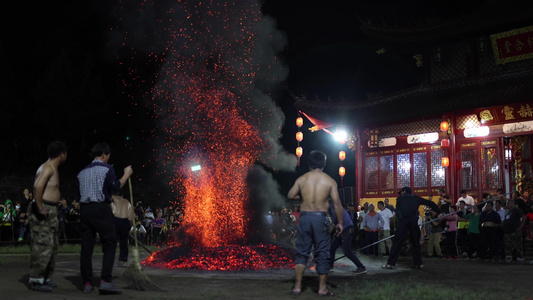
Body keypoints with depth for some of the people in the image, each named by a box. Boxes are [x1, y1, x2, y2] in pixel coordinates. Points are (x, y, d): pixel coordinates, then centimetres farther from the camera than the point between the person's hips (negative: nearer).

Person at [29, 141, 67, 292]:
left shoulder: (53, 168, 17)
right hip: (43, 211, -11)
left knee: (52, 245, 15)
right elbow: (37, 186, -31)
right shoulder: (48, 168, -15)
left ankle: (44, 278, 23)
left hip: (50, 211, 11)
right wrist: (40, 208, -25)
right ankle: (36, 280, -1)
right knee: (42, 246, -8)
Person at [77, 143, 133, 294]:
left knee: (86, 246, 6)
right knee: (110, 245, -4)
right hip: (101, 209, -6)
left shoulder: (83, 172, 18)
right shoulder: (106, 168, -1)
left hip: (85, 210, 6)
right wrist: (126, 174, 3)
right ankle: (105, 281, -15)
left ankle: (87, 283, 6)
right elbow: (115, 187, -9)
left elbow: (79, 195, 18)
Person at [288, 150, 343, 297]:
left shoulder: (301, 179, 3)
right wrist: (340, 222, 1)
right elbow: (336, 203, -5)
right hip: (320, 218, -2)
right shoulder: (329, 181, -1)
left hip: (304, 217, 2)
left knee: (302, 252, 10)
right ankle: (322, 288, 10)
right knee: (322, 253, 6)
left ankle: (297, 286, 8)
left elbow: (290, 195, 3)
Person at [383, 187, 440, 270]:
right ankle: (419, 263, 12)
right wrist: (439, 212, 23)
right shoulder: (416, 198, 19)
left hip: (403, 221, -2)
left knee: (397, 242, -1)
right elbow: (430, 203, 19)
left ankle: (390, 263, -4)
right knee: (415, 243, 12)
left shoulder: (399, 198, 17)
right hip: (414, 221, 2)